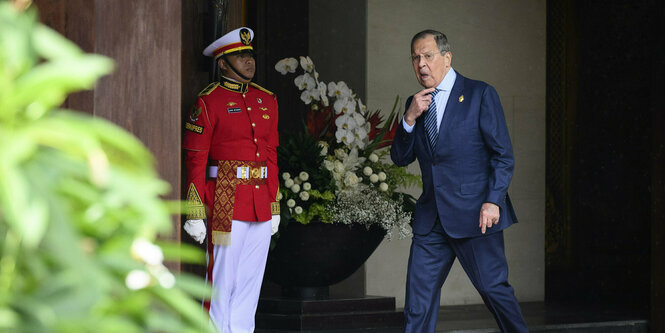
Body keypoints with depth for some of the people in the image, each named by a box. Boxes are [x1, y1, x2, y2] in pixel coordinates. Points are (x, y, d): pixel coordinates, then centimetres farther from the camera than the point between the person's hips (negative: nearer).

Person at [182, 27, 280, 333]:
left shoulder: (267, 100, 14)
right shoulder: (209, 101, -4)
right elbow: (195, 159, -7)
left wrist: (274, 206, 14)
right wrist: (195, 213, -12)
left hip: (261, 206, 6)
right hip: (226, 201, -6)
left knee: (250, 281, 8)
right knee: (222, 279, -2)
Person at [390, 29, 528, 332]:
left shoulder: (480, 94, -2)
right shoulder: (416, 104, 14)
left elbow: (503, 154, -4)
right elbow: (400, 158, 10)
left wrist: (493, 201, -14)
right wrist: (409, 118, -6)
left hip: (474, 214, -5)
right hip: (431, 219, 5)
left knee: (494, 288, -2)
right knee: (418, 299, 1)